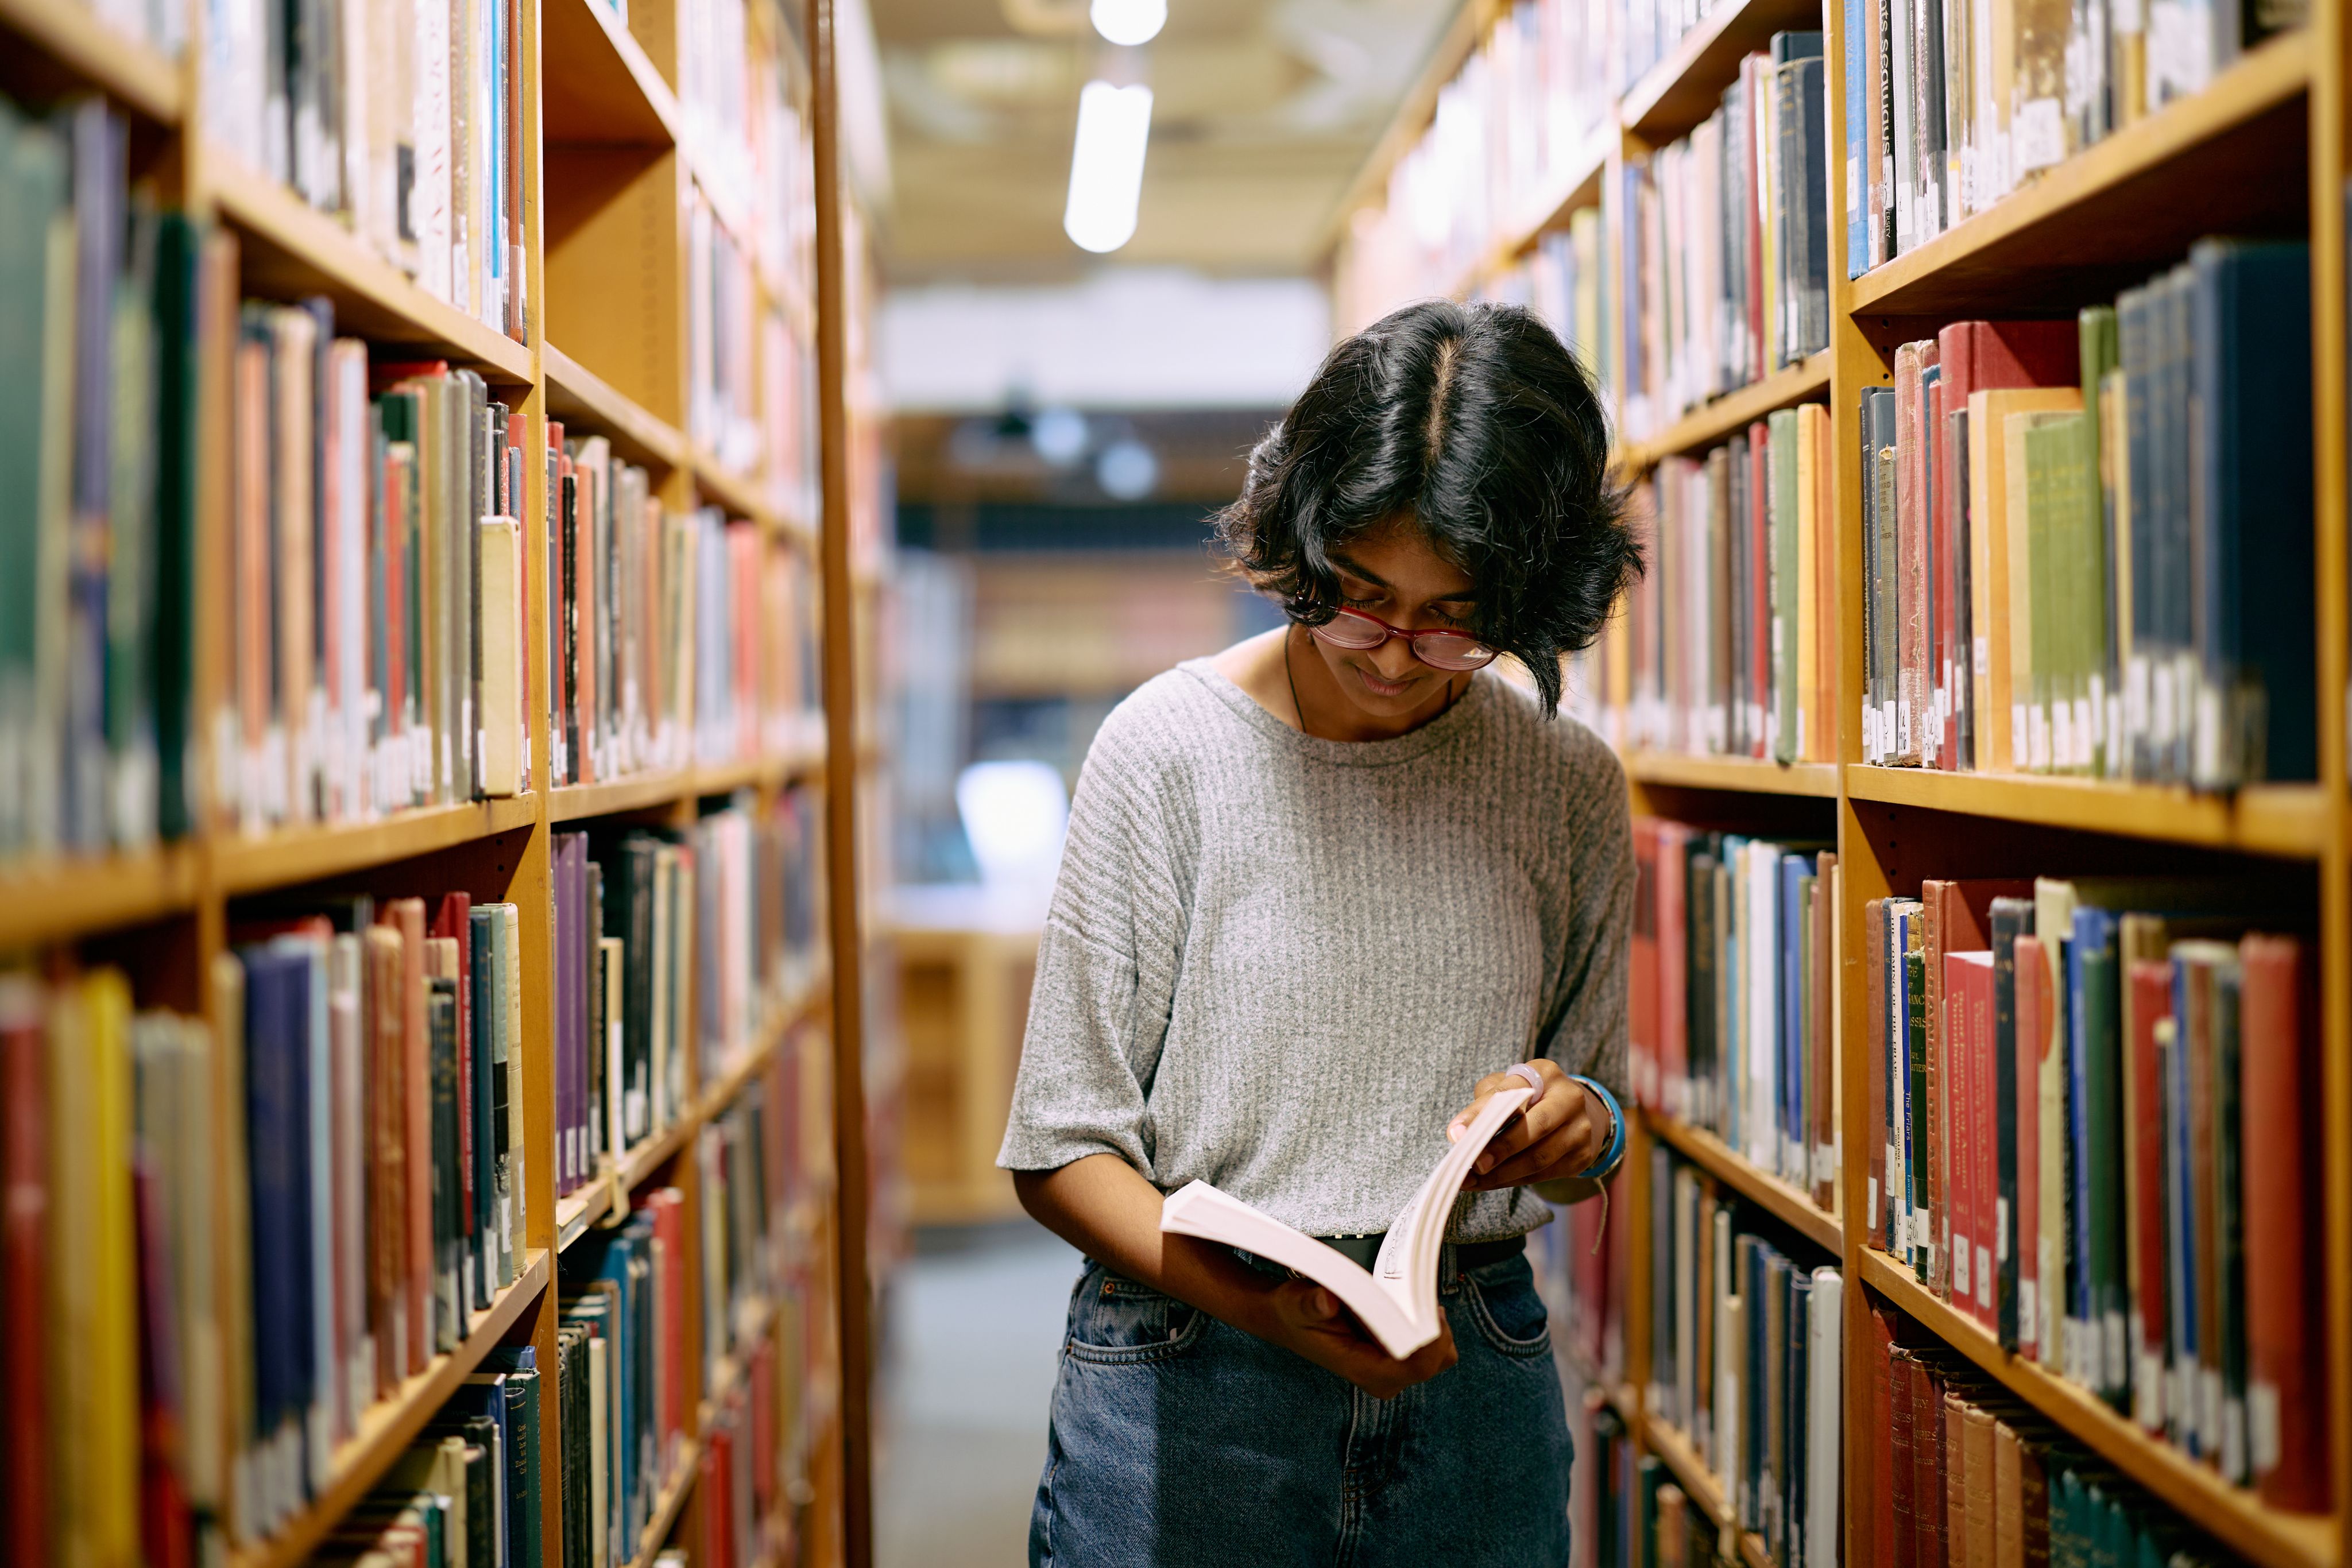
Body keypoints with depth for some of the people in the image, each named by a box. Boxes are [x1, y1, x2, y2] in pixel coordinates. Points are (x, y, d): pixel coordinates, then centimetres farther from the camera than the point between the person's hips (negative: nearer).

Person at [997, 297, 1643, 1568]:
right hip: (1185, 1384, -2)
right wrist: (1262, 1307, -21)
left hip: (1477, 1385, 3)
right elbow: (1062, 1148, -7)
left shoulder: (1571, 790, 2)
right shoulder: (1171, 749, -8)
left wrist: (1580, 1121, -10)